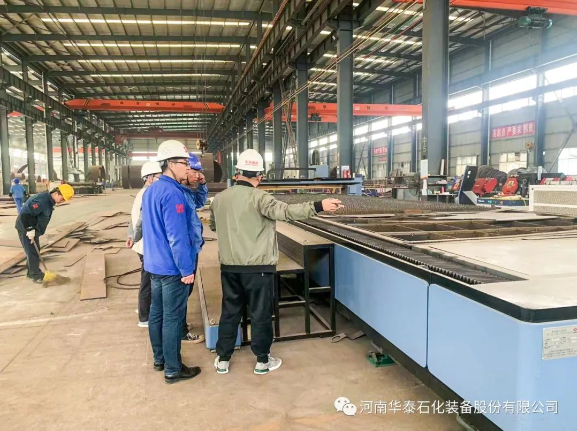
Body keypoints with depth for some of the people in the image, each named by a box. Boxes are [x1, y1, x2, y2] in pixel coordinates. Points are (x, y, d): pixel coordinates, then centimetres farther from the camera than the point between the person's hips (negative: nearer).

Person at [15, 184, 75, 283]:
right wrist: (30, 229, -27)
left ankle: (31, 272, 30)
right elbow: (26, 214, -31)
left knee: (35, 250, 17)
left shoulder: (49, 200, 4)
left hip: (33, 229, 10)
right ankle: (36, 276, 3)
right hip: (25, 228, -10)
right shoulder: (42, 201, -28)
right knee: (32, 252, -5)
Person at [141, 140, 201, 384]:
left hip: (154, 263, 10)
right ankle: (173, 370, 12)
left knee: (157, 312, 18)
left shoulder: (151, 190, 11)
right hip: (172, 267, -10)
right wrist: (187, 269, -20)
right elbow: (177, 236, -25)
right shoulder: (172, 193, -21)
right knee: (173, 318, 1)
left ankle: (159, 359, 33)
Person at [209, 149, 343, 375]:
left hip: (229, 265, 5)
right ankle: (262, 360, 21)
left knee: (230, 311, 16)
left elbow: (213, 225, 21)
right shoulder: (258, 197, -14)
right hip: (257, 266, -5)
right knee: (260, 314, 8)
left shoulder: (219, 198, 5)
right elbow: (285, 211, -29)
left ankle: (223, 359, 26)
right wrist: (318, 206, -33)